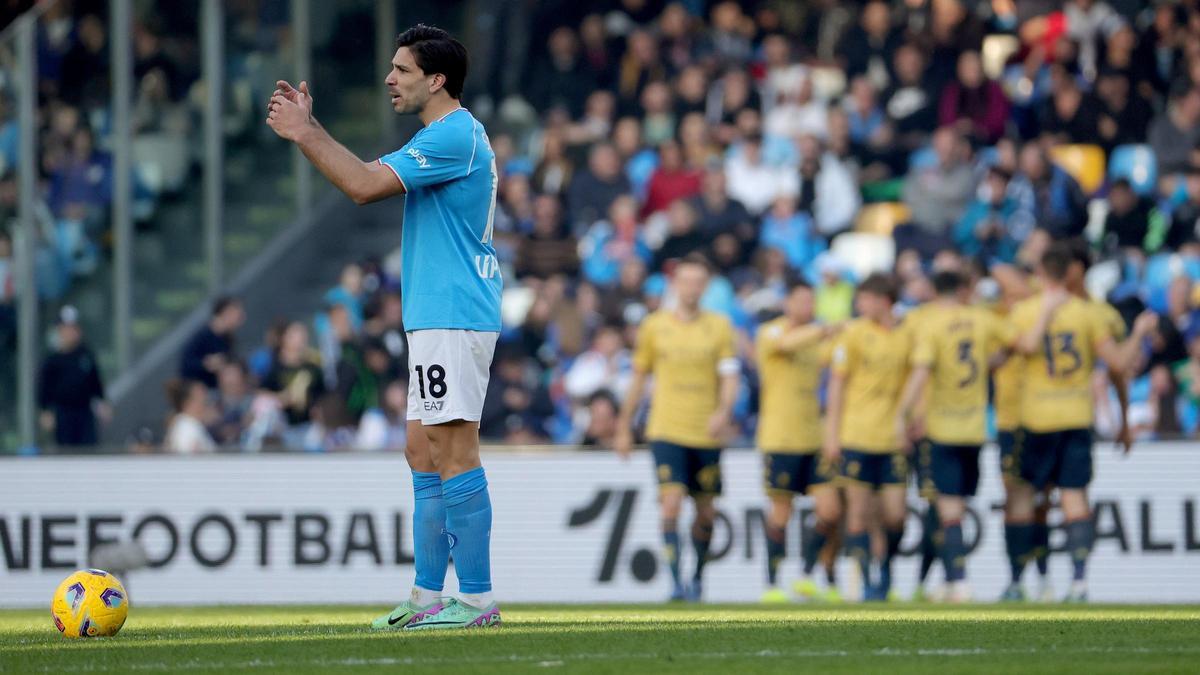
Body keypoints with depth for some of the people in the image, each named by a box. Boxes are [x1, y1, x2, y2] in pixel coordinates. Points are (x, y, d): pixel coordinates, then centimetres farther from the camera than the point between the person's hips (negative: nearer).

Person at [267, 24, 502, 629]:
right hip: (436, 319, 11)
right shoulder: (452, 135, 19)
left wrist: (306, 134, -10)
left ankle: (477, 600, -9)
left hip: (452, 318, -11)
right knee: (423, 452, 11)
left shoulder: (452, 136, -14)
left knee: (454, 455, -10)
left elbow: (364, 186, -18)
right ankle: (428, 597, 14)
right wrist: (308, 130, 15)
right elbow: (367, 177, 24)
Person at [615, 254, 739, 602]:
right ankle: (676, 582, -19)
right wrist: (624, 429, 14)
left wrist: (724, 411, -21)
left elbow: (730, 377, -1)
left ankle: (697, 577, 28)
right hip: (666, 432, -1)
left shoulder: (719, 326, 5)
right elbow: (638, 378, 13)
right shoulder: (654, 326, 5)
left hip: (706, 434, 1)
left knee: (706, 514, 8)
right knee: (672, 505, -17)